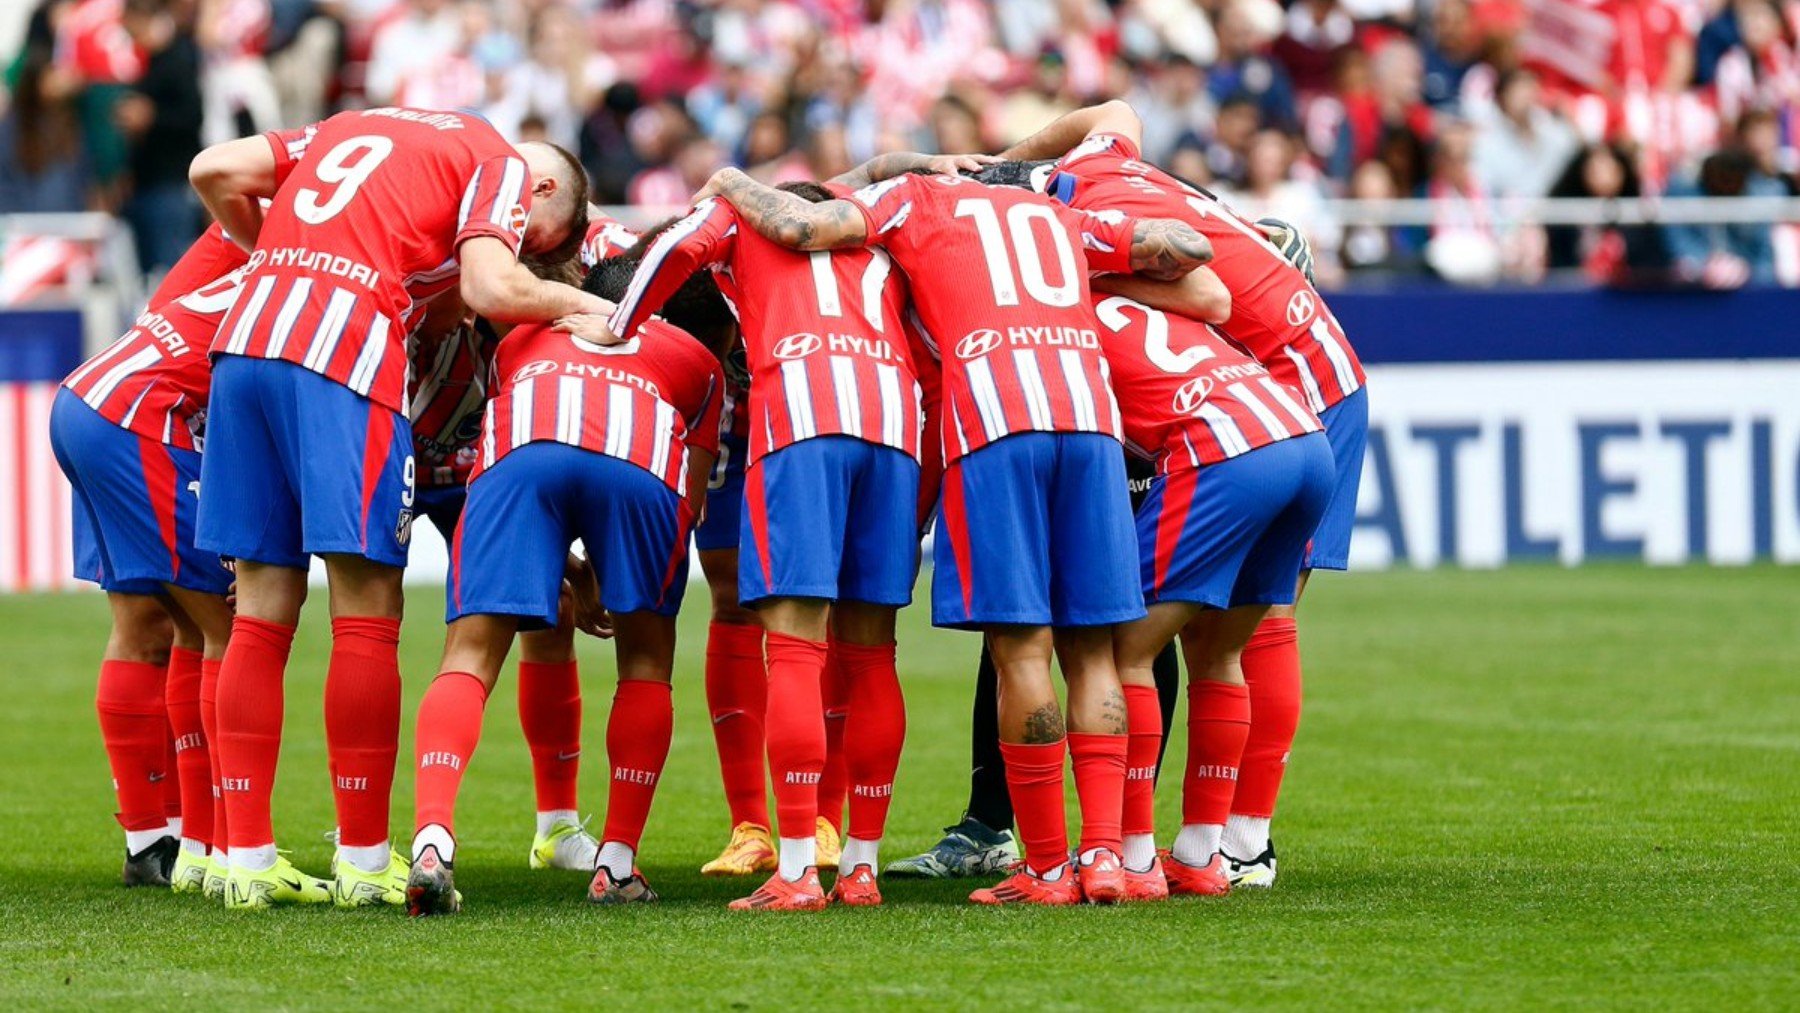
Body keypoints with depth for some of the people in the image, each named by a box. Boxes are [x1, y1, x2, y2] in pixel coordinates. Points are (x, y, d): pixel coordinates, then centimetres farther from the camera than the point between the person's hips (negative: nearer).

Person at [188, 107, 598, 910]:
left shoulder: (356, 126, 29)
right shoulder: (503, 167, 10)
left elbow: (215, 172, 19)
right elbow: (491, 289, -6)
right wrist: (581, 304, 10)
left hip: (246, 337, 6)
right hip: (343, 357, -6)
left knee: (262, 615, 9)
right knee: (366, 618, 0)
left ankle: (247, 859, 10)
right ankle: (365, 862, 2)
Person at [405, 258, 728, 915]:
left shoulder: (525, 339, 43)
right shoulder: (696, 359, 40)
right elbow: (689, 499, 34)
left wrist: (569, 580, 56)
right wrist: (621, 586, 48)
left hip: (521, 452, 0)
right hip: (641, 465, 0)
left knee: (469, 658, -2)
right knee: (645, 661, 20)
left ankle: (432, 838, -25)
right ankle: (618, 864, 17)